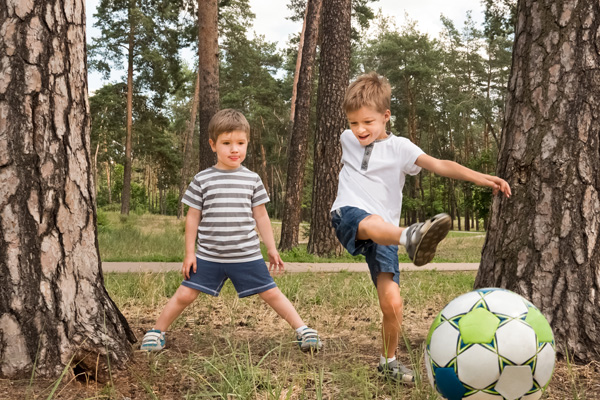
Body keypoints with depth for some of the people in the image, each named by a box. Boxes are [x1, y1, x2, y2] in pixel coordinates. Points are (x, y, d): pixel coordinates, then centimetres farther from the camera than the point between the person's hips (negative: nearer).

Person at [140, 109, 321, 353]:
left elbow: (261, 216, 10)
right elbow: (193, 217, 3)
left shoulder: (252, 179, 3)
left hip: (247, 256, 1)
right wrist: (189, 253, 1)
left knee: (271, 294, 3)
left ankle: (303, 330, 15)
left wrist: (272, 249, 11)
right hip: (208, 256, 0)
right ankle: (157, 332, 21)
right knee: (185, 295, 2)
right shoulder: (202, 180, -2)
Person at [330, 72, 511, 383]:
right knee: (373, 223, -39)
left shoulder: (399, 147, 1)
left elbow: (439, 165, -12)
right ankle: (411, 237, -73)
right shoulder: (348, 139, 12)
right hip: (348, 216, 0)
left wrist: (481, 178, -26)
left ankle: (388, 361, 15)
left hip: (384, 232, 0)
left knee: (392, 303, -9)